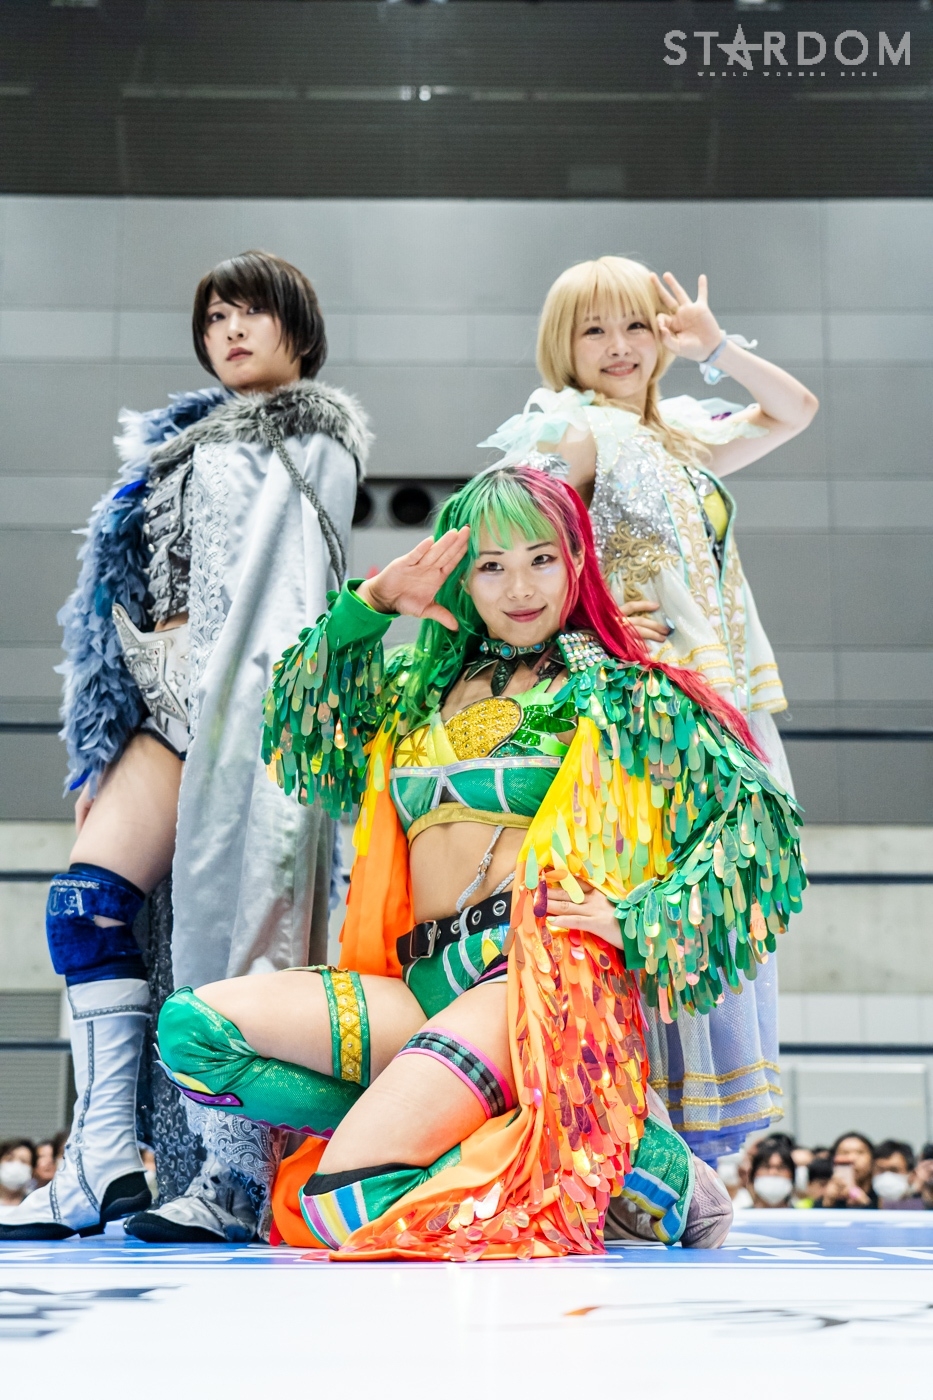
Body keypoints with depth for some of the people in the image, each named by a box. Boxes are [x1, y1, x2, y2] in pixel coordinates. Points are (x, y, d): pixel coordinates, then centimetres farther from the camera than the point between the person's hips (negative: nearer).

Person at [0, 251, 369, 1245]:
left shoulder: (315, 443, 7)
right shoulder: (184, 446, 27)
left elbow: (289, 599, -7)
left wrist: (240, 694, -20)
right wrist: (105, 750, 15)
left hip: (248, 699, -7)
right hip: (170, 697, 7)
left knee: (234, 921, -12)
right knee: (86, 894, -9)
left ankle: (237, 1180, -10)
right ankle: (104, 1162, -11)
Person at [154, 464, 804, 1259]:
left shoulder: (619, 693, 9)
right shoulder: (417, 687, 23)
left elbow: (760, 815, 3)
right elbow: (297, 723, 15)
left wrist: (640, 921, -8)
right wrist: (369, 606, 5)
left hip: (543, 976, -6)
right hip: (424, 981, 6)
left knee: (349, 1201, -27)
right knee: (191, 1027, -14)